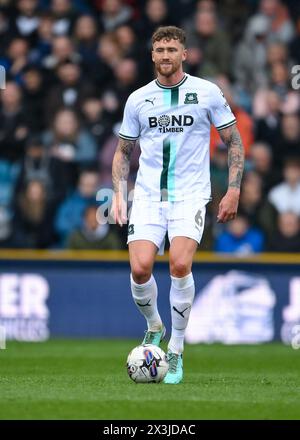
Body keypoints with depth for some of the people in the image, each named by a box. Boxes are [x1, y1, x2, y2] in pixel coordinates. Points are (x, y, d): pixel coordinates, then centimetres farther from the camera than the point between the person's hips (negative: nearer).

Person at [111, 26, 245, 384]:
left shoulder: (208, 93, 2)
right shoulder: (138, 99, 9)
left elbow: (234, 142, 8)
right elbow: (123, 152, 18)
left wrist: (233, 191, 0)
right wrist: (118, 194, 5)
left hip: (190, 194, -2)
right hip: (148, 194, 2)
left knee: (180, 264, -22)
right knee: (139, 268, -15)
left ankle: (176, 350, -6)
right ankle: (154, 326, 17)